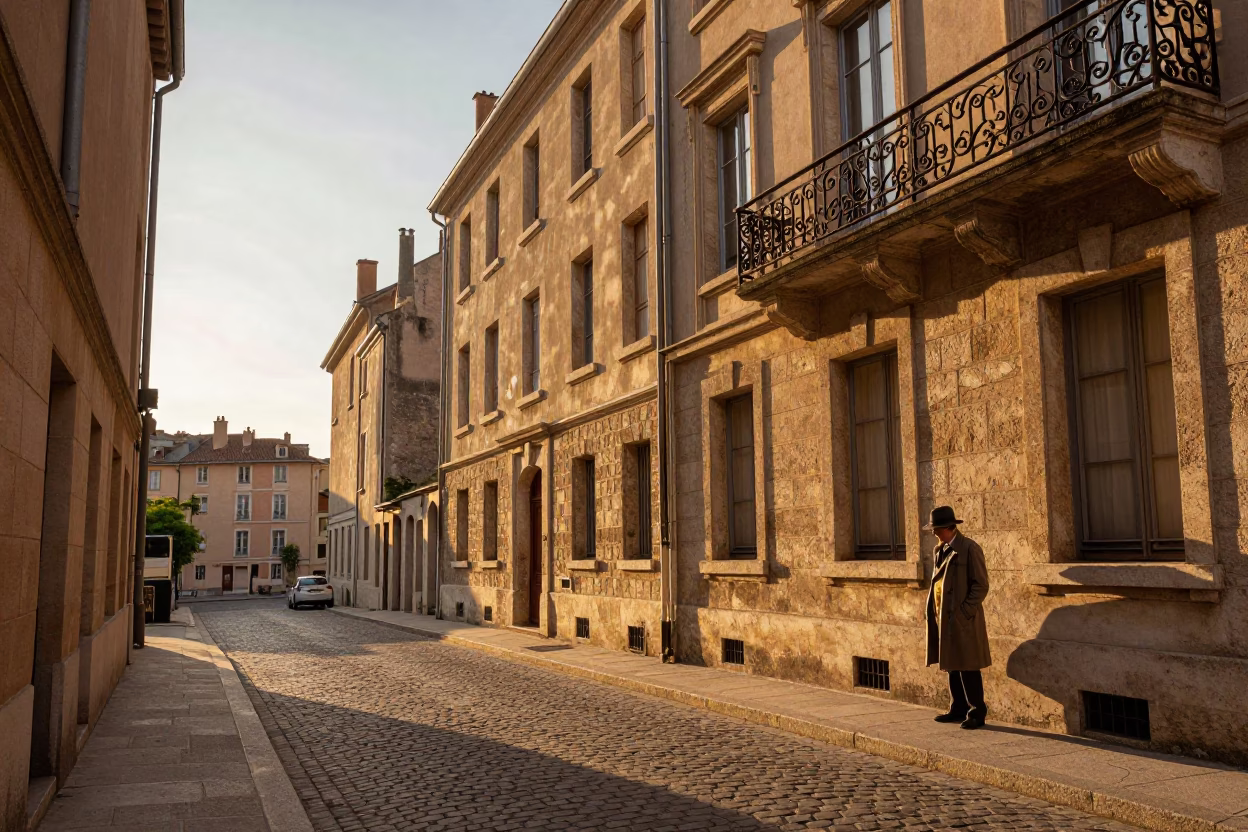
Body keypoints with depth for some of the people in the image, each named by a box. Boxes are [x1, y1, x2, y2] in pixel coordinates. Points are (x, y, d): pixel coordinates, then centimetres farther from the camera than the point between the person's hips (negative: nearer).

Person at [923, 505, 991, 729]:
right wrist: (936, 612, 11)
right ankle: (958, 709, 23)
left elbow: (981, 585, -12)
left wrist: (963, 612, -16)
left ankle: (977, 713, 6)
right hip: (944, 618, 8)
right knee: (952, 667, 14)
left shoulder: (969, 548, -10)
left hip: (962, 619, -8)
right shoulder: (941, 550, 14)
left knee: (968, 668, -3)